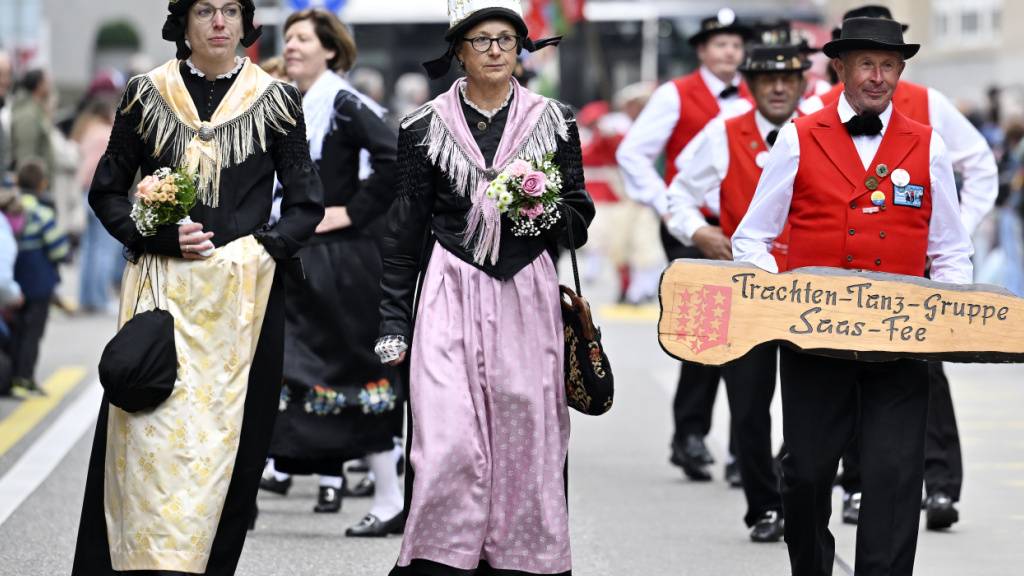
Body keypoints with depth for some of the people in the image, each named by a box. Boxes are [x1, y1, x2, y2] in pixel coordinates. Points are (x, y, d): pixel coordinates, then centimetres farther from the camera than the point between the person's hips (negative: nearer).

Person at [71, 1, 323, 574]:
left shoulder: (275, 101, 5)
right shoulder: (148, 95, 6)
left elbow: (307, 204, 7)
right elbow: (107, 191, 10)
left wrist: (258, 248, -8)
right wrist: (158, 237, -7)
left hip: (244, 295, 0)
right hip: (162, 290, 0)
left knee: (228, 437, -1)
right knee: (155, 434, -9)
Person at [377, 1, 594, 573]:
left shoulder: (553, 122, 8)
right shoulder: (426, 128, 5)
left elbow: (580, 215, 13)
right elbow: (405, 234, 7)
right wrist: (394, 324, 4)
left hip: (528, 294, 1)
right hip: (452, 294, -1)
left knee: (525, 439, -1)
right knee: (448, 443, -11)